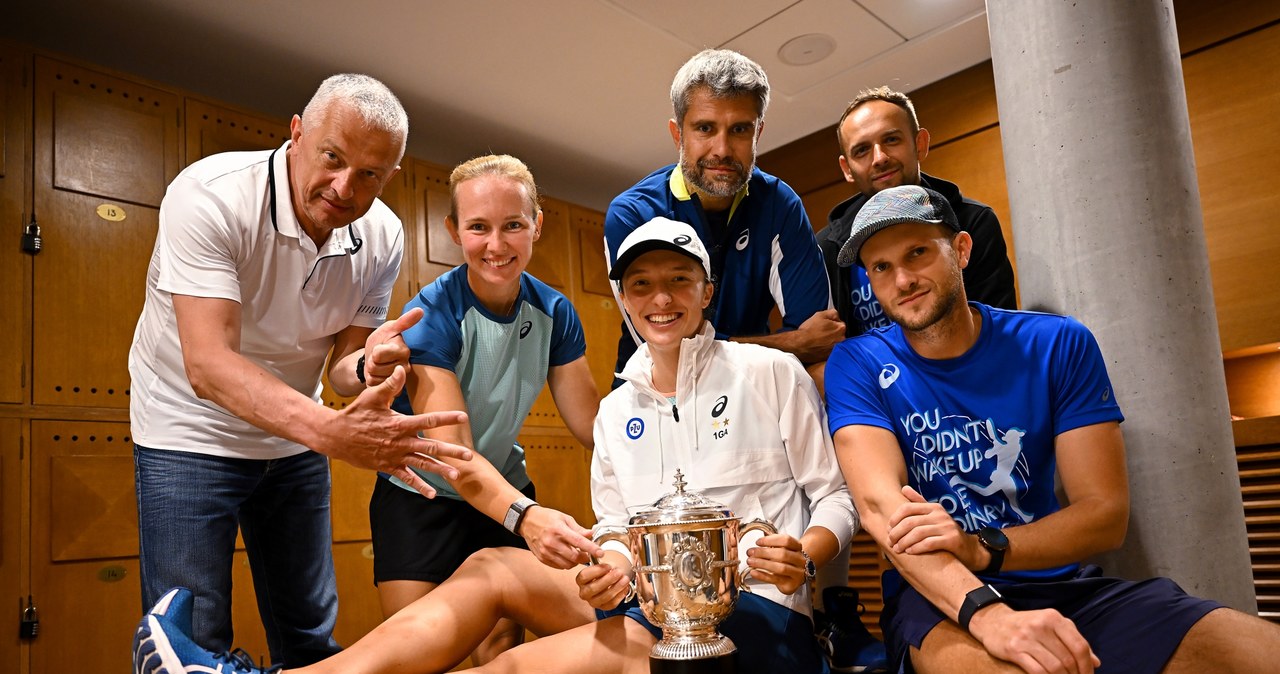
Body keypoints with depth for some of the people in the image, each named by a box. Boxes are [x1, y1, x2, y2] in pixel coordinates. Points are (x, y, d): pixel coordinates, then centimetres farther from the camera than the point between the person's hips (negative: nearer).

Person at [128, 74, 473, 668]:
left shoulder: (381, 238, -11)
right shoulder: (210, 196, -26)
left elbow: (341, 362, -6)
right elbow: (208, 364, -35)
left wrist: (367, 368, -31)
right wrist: (328, 430, -50)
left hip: (294, 441, 4)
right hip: (192, 433, -4)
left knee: (312, 636, 12)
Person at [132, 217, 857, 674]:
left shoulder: (772, 373, -1)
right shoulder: (619, 409, 12)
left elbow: (838, 496, 1)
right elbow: (619, 525, 11)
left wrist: (802, 556, -18)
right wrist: (613, 565, -11)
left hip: (759, 616, -6)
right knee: (495, 568, -13)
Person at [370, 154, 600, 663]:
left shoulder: (553, 313, -11)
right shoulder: (431, 315, -24)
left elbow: (593, 424, -10)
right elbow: (452, 452, -32)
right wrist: (525, 515, -49)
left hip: (505, 489, 4)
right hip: (421, 493, -3)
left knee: (504, 640, 6)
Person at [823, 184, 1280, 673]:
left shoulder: (1058, 346, -1)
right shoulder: (858, 366, -5)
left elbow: (1105, 512, -5)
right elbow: (880, 504, -19)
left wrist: (982, 549, -24)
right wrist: (986, 612, -36)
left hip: (1063, 585, 3)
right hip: (938, 598, -3)